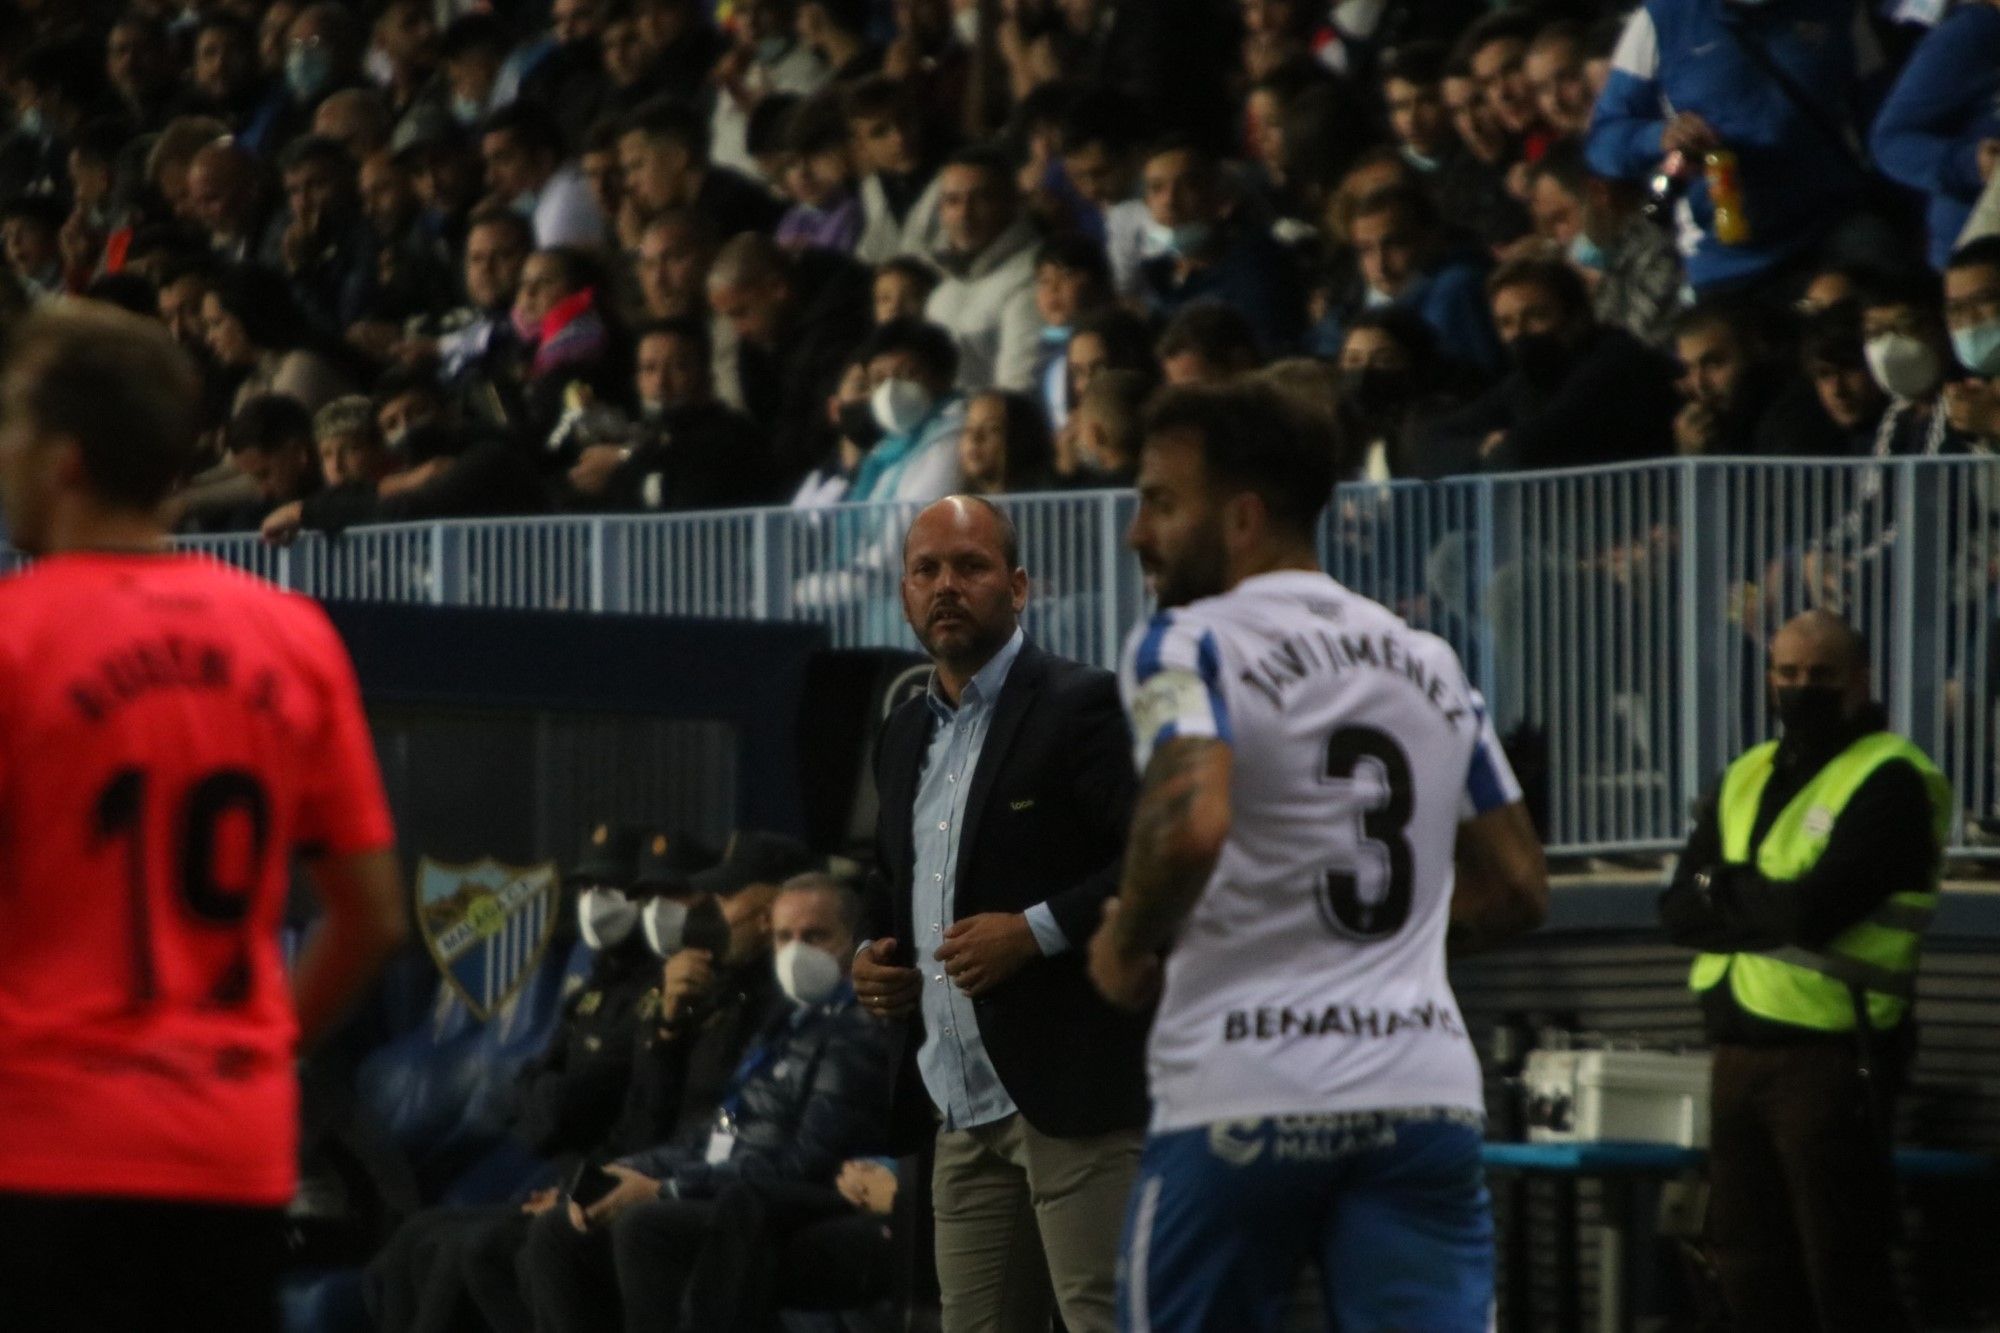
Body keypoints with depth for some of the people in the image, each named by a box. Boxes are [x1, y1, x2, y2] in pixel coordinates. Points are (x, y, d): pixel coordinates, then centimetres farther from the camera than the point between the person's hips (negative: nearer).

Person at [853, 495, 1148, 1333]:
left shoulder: (1079, 706, -6)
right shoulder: (905, 736, 19)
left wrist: (1039, 930, -20)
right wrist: (873, 963, 12)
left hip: (1071, 1096, -8)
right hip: (962, 1107, 8)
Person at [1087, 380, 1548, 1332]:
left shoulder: (1190, 644, -5)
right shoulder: (1428, 663, 15)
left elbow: (1191, 824, -24)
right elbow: (1518, 890, 19)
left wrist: (1127, 945, -6)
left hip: (1243, 1094, -4)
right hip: (1425, 1091, 5)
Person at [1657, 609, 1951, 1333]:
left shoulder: (1888, 781, -8)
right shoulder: (1745, 779, 15)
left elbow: (1815, 908, -20)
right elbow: (1679, 912, 6)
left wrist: (1725, 892, -3)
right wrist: (1770, 906, -10)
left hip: (1831, 1054, -7)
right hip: (1741, 1051, 8)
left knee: (1843, 1275, -6)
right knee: (1750, 1271, 11)